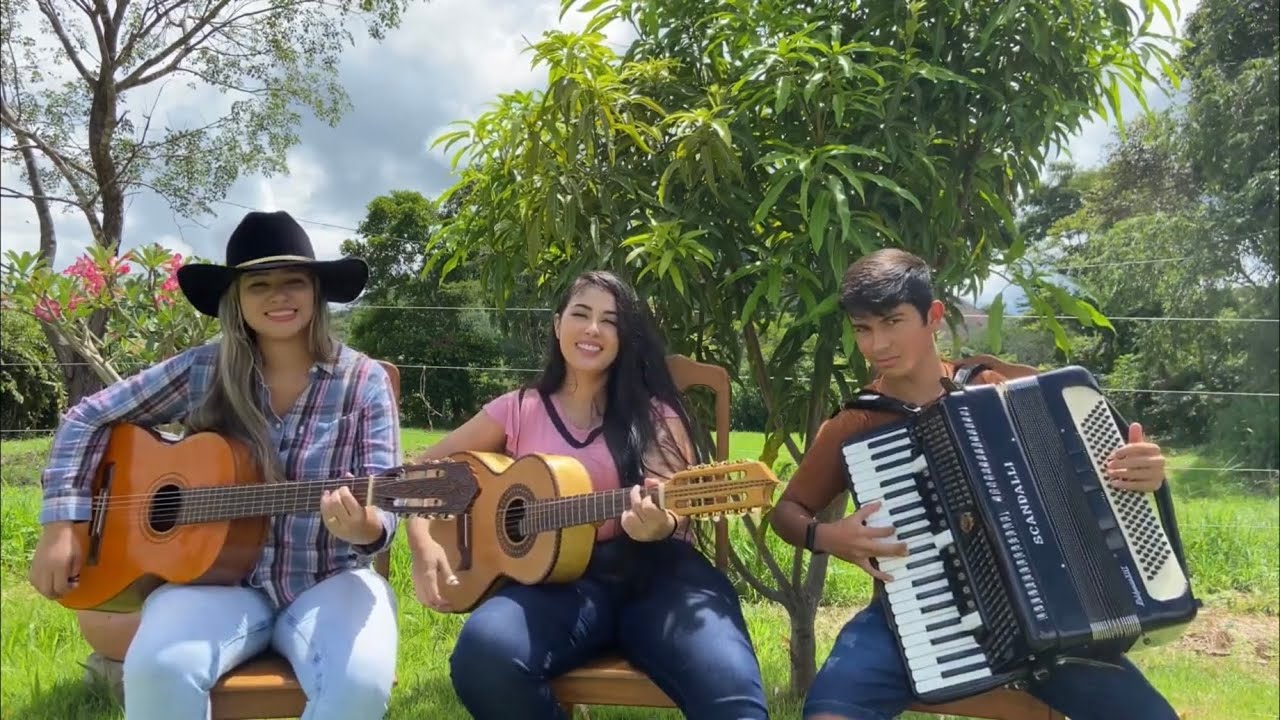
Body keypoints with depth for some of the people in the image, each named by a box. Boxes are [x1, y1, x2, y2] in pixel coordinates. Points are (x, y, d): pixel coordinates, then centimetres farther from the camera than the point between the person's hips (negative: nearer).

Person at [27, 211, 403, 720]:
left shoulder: (364, 382, -4)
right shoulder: (202, 370, 1)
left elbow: (381, 512, -8)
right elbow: (88, 418, 10)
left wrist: (362, 527, -32)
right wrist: (62, 524, 0)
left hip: (327, 582, -1)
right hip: (221, 577, 1)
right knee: (158, 668, -30)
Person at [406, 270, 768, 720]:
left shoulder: (654, 413, 12)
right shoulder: (519, 409, 14)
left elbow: (674, 503, -1)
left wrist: (658, 524, -26)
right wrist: (424, 545, 1)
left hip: (656, 572, -2)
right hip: (557, 577, 3)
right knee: (484, 654, -32)